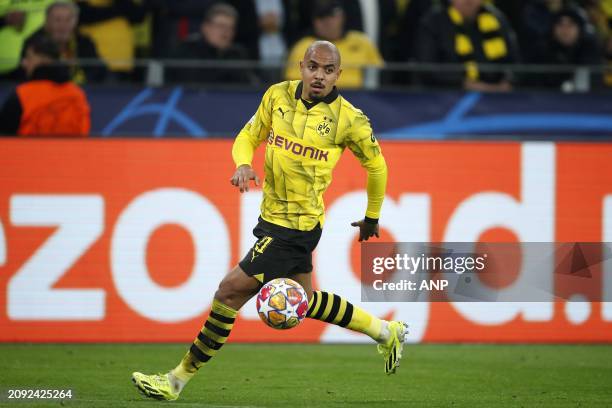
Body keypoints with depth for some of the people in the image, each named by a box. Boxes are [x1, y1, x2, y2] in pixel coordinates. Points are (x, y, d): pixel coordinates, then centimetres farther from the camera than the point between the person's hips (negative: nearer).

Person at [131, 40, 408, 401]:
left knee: (231, 290, -9)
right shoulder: (278, 96, 0)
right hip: (272, 217, 7)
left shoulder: (349, 119, -12)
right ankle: (385, 332, 40)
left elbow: (376, 165, 3)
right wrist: (243, 164, -11)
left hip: (295, 227, -7)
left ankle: (179, 379, -1)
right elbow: (249, 137, 12)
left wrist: (372, 217, 14)